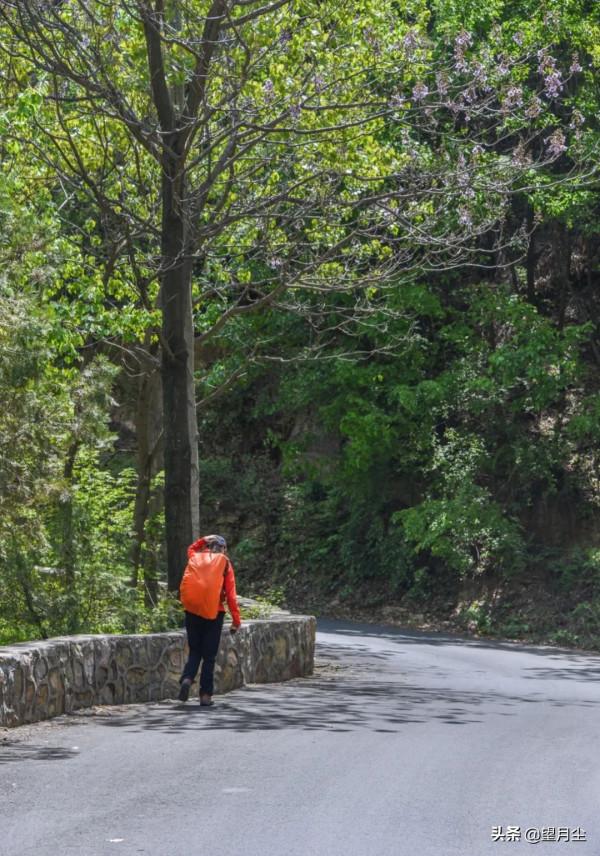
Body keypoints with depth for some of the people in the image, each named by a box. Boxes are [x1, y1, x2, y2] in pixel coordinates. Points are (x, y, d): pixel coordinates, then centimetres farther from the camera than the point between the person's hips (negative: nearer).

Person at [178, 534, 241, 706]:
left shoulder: (195, 557, 8)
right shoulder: (224, 563, 1)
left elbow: (191, 548, 35)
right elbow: (231, 594, -4)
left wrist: (204, 540, 21)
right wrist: (236, 620, -1)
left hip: (192, 611, 2)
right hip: (214, 613, -2)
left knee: (195, 651, 14)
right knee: (209, 655, 5)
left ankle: (187, 678, -12)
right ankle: (206, 695, 2)